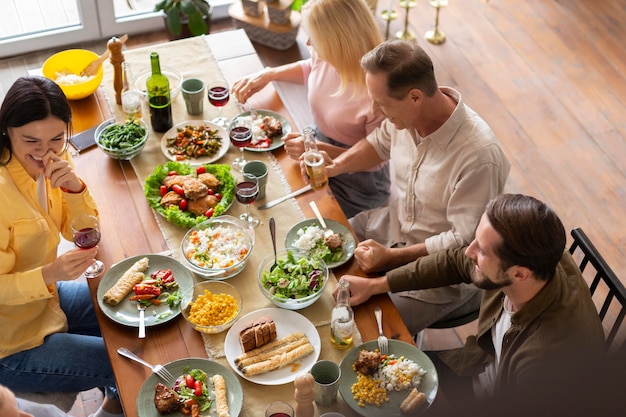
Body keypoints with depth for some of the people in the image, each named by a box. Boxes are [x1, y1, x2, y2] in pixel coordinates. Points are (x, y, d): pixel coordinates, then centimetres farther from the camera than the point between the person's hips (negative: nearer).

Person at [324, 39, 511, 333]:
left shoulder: (478, 155, -33)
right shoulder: (405, 115, -11)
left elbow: (465, 241, -26)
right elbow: (380, 144, 14)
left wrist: (392, 258, -27)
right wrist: (335, 166, -3)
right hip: (393, 223, 7)